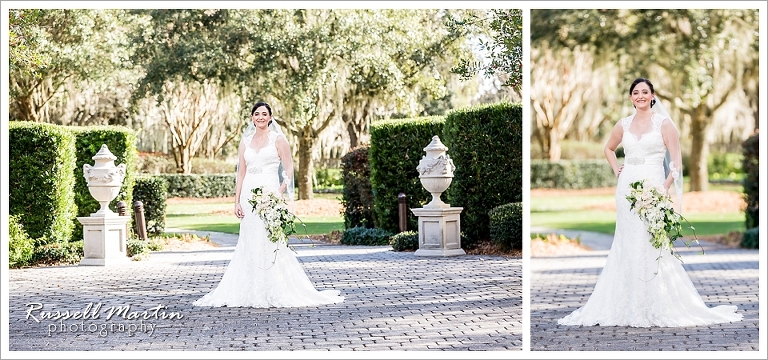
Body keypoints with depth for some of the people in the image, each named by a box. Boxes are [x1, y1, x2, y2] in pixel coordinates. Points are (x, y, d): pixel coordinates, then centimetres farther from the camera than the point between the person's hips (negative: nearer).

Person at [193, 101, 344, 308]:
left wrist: (280, 193, -16)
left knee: (271, 242, -8)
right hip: (249, 195, 4)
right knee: (249, 243, 3)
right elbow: (241, 173, 13)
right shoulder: (245, 141, 14)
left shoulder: (278, 139, 3)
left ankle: (276, 292, -3)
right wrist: (237, 201, 5)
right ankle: (252, 292, 7)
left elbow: (289, 170, -2)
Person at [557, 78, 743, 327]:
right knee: (627, 245, 4)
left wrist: (665, 186, -16)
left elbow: (676, 160, -5)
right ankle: (630, 304, 10)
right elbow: (609, 149, 30)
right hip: (627, 188, 4)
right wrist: (616, 169, 13)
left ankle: (657, 306, -1)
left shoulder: (663, 123, 0)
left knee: (652, 245, -8)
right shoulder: (624, 124, 12)